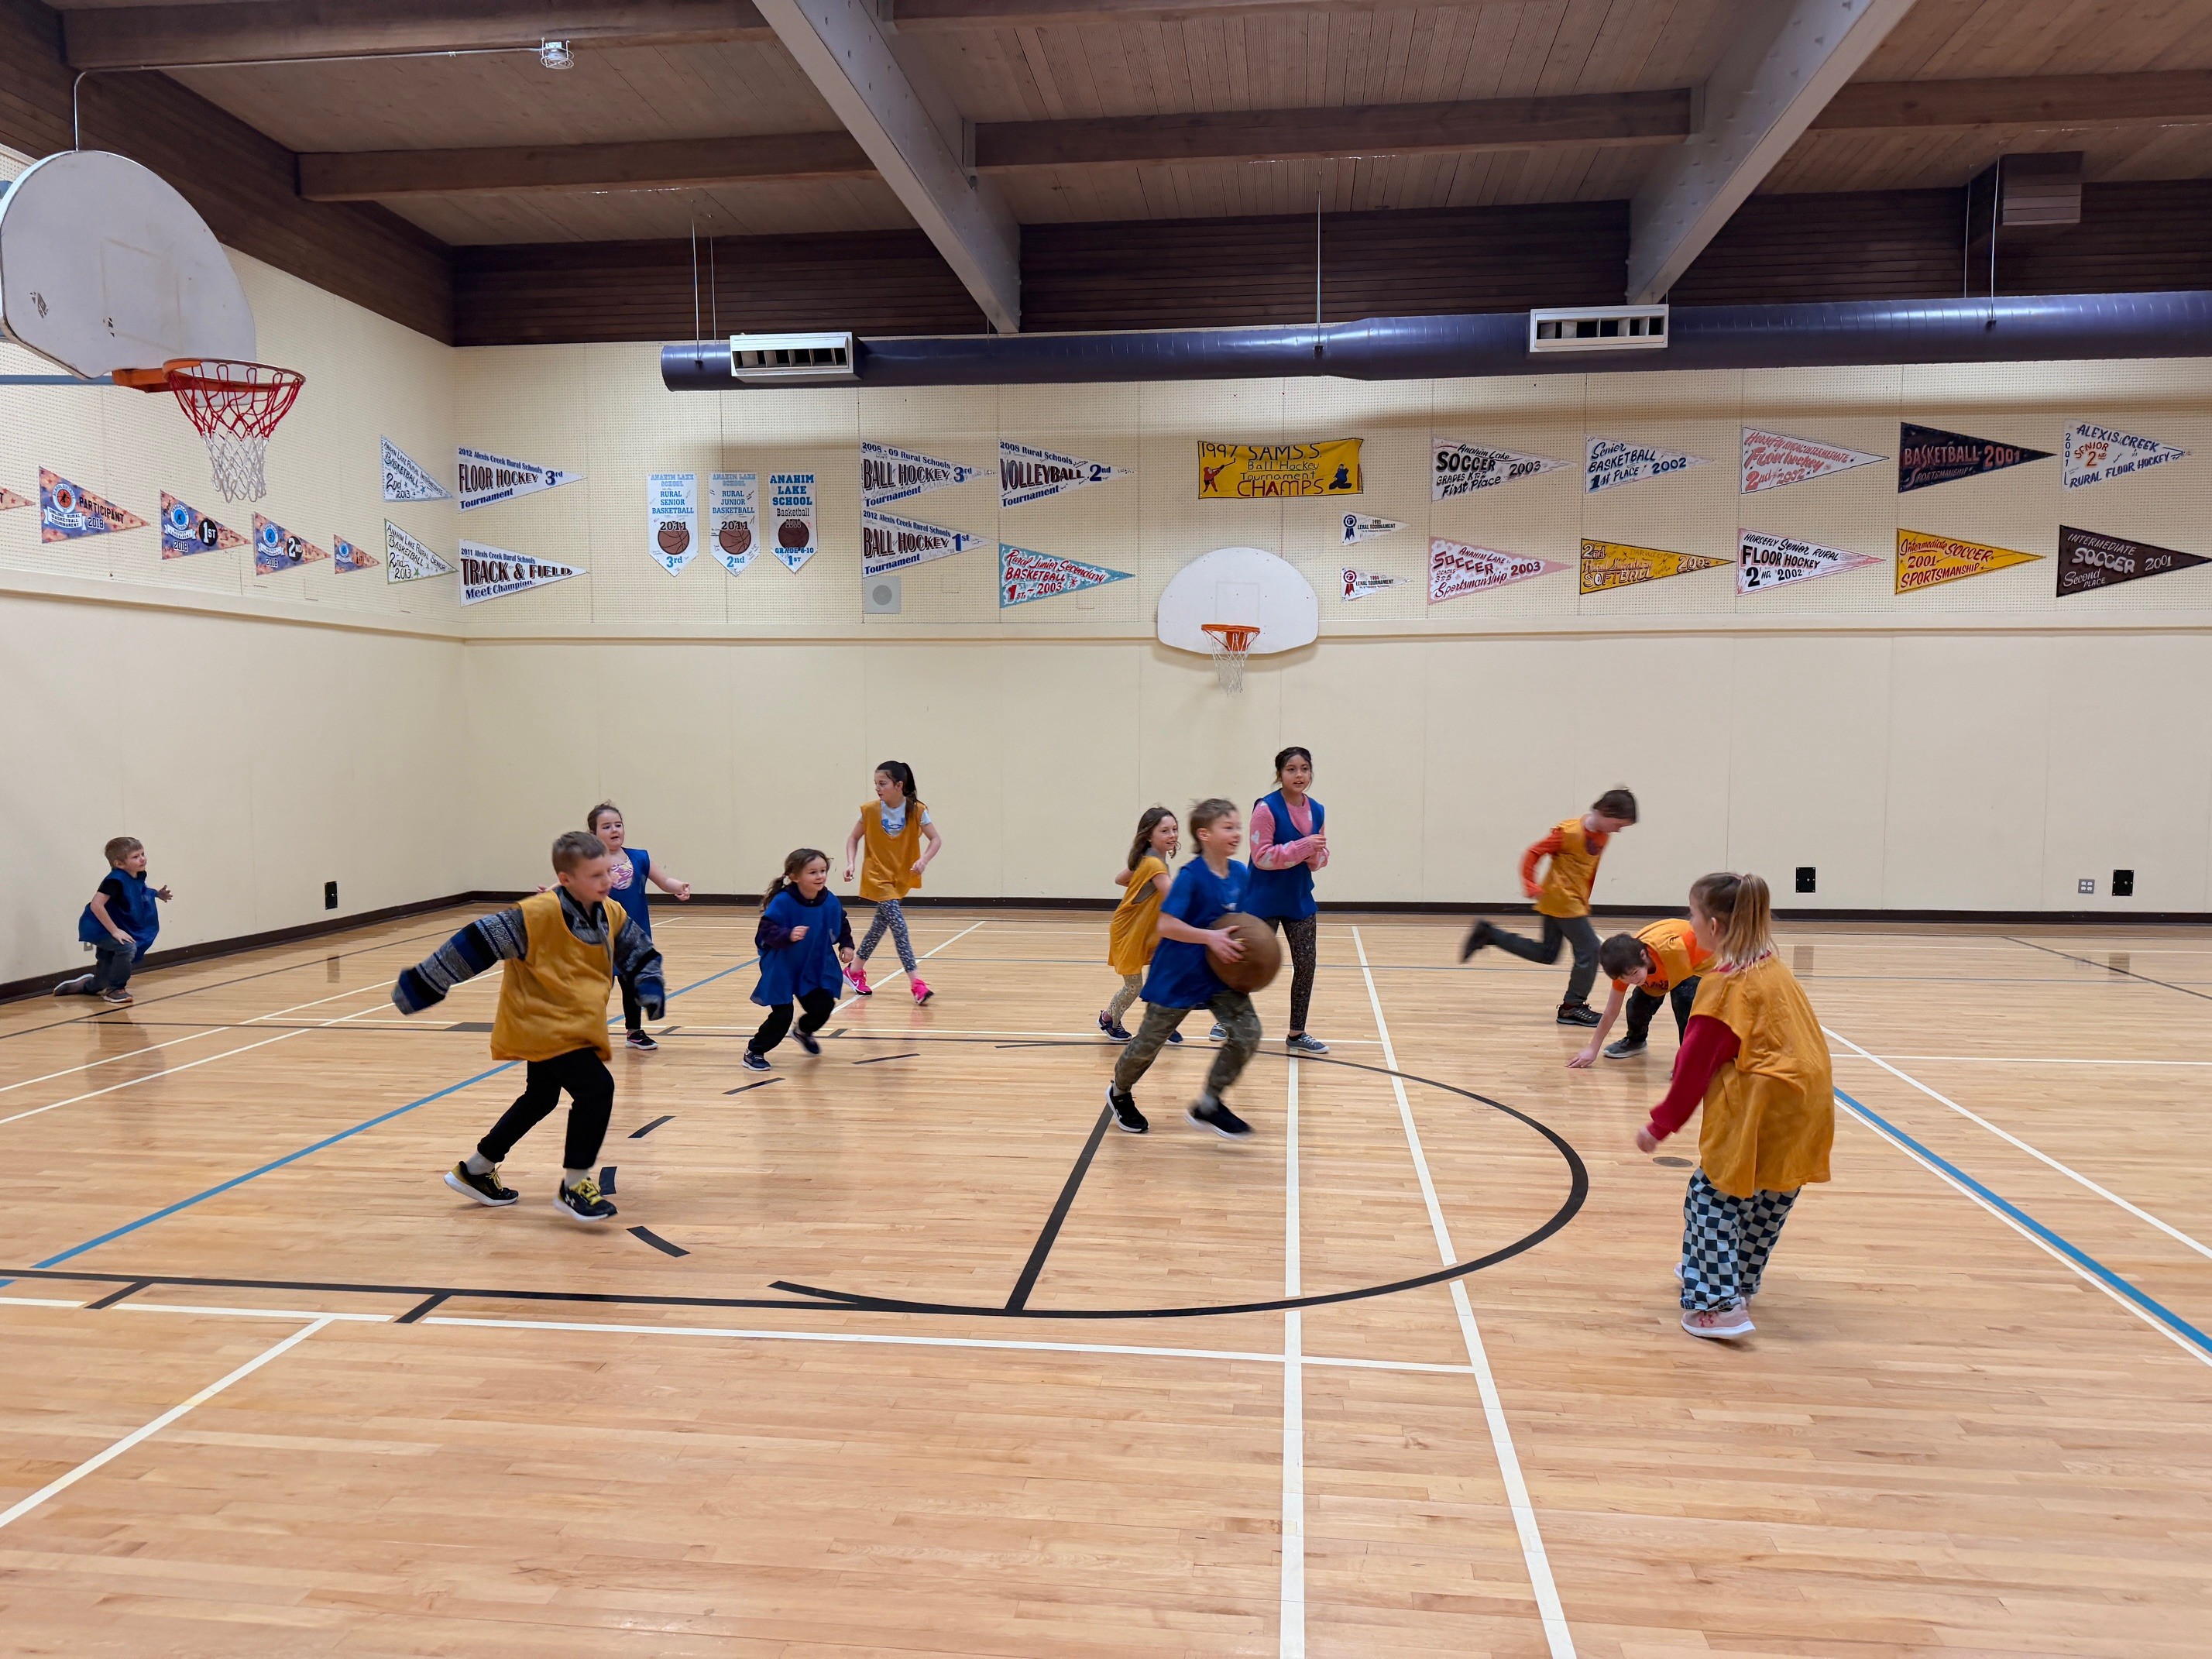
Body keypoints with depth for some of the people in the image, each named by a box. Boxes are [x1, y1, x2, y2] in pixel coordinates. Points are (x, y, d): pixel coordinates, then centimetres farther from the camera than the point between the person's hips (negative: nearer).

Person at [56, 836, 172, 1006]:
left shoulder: (139, 876, -4)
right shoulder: (115, 880, -28)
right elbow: (96, 905, -35)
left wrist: (156, 893, 5)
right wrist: (115, 931, -33)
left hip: (113, 928, 8)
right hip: (98, 928, -8)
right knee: (127, 948, -31)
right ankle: (114, 990, -15)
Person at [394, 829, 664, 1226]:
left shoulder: (611, 914, -1)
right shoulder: (539, 914, -23)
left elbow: (640, 953, 11)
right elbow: (478, 943, -20)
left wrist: (650, 989, -9)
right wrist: (422, 986, -17)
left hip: (573, 1028, 9)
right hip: (542, 1026, -9)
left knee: (539, 1100, 24)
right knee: (596, 1087, -20)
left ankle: (475, 1171, 43)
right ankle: (574, 1186, -5)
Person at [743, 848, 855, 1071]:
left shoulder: (830, 901, -7)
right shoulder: (782, 902, -24)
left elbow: (842, 925, 12)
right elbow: (767, 931, -28)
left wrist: (846, 945, 1)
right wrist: (788, 935, -43)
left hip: (816, 969, 5)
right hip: (782, 970, -5)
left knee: (824, 1006, 4)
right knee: (782, 1015, -9)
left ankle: (804, 1031, 40)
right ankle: (754, 1052, 14)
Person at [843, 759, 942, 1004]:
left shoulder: (916, 810, -11)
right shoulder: (870, 810, -10)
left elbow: (936, 840, -9)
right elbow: (853, 839, 3)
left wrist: (923, 860, -26)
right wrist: (850, 863, -12)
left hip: (902, 878, 2)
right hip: (877, 876, -2)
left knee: (881, 924, 13)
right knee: (899, 926, -14)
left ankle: (856, 969, 34)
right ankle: (916, 983, -17)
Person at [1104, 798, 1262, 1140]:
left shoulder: (1239, 874, 0)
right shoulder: (1191, 876, -21)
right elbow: (1166, 924, -26)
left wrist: (1243, 944, -3)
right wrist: (1210, 938, -32)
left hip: (1221, 974, 6)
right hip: (1178, 975, -6)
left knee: (1247, 1032, -11)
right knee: (1150, 1040, 8)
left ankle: (1208, 1105, 3)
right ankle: (1120, 1093, 38)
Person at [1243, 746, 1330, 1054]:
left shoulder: (1317, 811, 4)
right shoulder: (1266, 808, -15)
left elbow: (1321, 858, 9)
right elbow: (1262, 856, -20)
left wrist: (1316, 854, -14)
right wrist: (1303, 846, -24)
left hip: (1300, 901, 6)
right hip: (1264, 902, -6)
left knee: (1305, 966, 7)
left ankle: (1297, 1035, 20)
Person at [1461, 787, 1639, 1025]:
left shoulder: (1602, 836, 6)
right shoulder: (1569, 832, -18)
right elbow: (1533, 854, -15)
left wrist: (1585, 901, 17)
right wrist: (1530, 884, -21)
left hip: (1575, 901, 9)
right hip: (1561, 901, -9)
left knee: (1547, 954, 14)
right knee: (1589, 949, -8)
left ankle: (1487, 934, 19)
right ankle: (1573, 1007, 5)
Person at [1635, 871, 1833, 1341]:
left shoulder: (1724, 984, -14)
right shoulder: (1774, 969, 11)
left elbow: (1695, 1064, -12)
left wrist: (1661, 1125, -4)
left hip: (1760, 1112, -9)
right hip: (1807, 1109, 9)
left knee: (1712, 1198, 2)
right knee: (1767, 1204, 20)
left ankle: (1721, 1304, -1)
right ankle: (1735, 1279, 36)